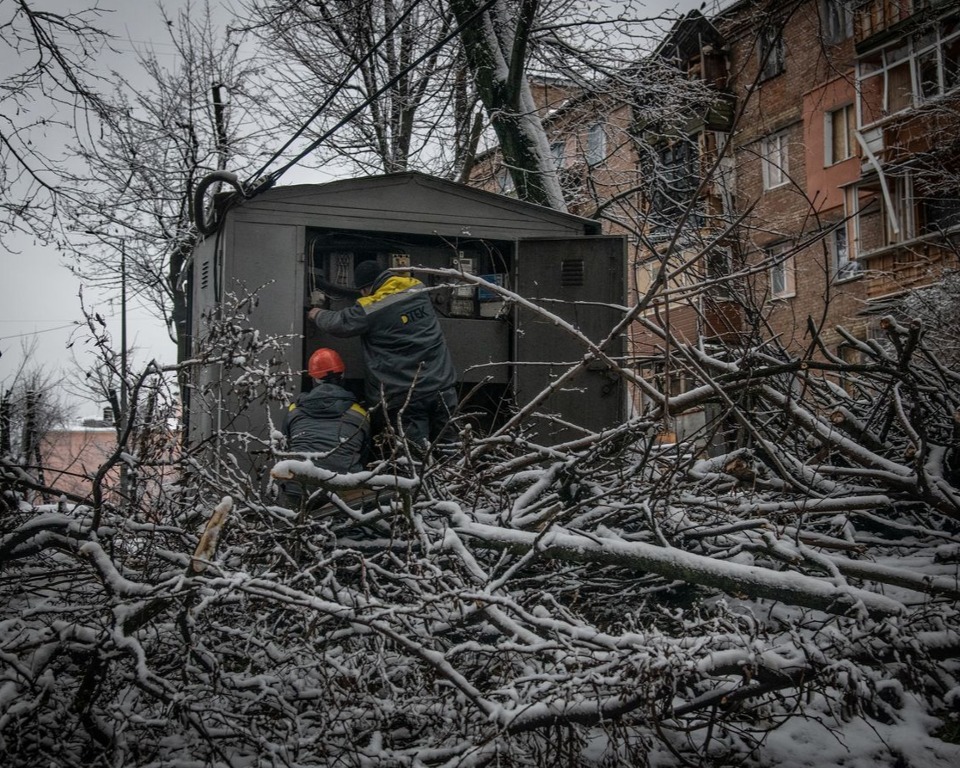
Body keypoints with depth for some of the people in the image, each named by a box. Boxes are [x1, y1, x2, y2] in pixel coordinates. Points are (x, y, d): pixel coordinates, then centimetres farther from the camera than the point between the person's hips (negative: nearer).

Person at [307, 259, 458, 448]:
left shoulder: (370, 309, -10)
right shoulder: (418, 289, 5)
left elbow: (337, 323, 5)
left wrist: (318, 315, 25)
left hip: (405, 396, -5)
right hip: (442, 387, 5)